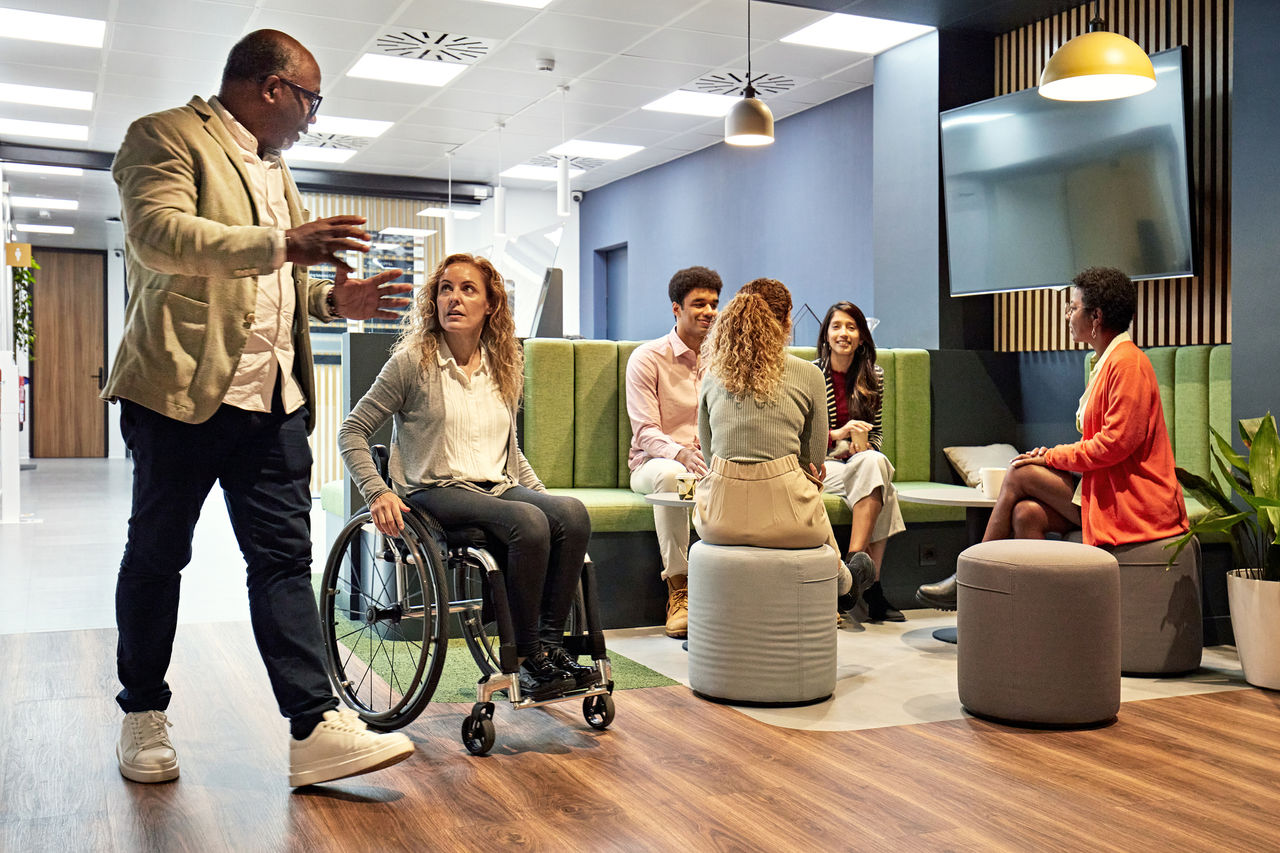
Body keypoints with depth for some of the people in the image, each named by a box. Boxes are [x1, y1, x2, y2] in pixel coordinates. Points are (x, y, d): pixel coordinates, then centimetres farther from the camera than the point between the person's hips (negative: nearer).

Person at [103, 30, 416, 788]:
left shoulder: (275, 167, 23)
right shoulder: (168, 136, -2)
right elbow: (158, 233, -20)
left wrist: (334, 299, 12)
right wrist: (278, 246, -30)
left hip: (274, 399, 7)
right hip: (183, 391, -7)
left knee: (286, 560, 0)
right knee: (158, 555, 7)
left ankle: (316, 728, -2)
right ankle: (144, 717, 24)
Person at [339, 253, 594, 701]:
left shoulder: (505, 367, 15)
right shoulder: (413, 361, -1)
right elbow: (352, 431, -2)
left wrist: (543, 494, 12)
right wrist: (377, 492, -16)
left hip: (497, 487, 5)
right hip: (437, 492, -5)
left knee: (572, 512, -26)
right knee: (530, 523, -33)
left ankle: (550, 641, -19)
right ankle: (524, 656, -21)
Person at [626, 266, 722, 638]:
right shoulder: (647, 358, -2)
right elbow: (645, 431, -11)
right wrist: (681, 453, -33)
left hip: (712, 463, 3)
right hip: (652, 462, -3)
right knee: (671, 475, -40)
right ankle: (678, 590, -30)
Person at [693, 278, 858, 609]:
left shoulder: (713, 376, 9)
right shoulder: (808, 375, 1)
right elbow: (815, 460, 7)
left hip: (719, 519, 4)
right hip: (784, 517, -3)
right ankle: (842, 585, 57)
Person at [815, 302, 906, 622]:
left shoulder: (873, 375, 12)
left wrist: (864, 444, -6)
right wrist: (837, 434, -17)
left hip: (861, 459, 4)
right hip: (820, 464, -4)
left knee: (875, 462, -35)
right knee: (882, 489, -33)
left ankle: (856, 557, -41)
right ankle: (871, 584, -38)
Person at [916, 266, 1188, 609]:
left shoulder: (1127, 362, -14)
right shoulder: (1106, 362, 18)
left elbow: (1116, 442, -20)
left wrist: (1054, 456, -12)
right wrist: (1056, 455, 4)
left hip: (1130, 503, -9)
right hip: (1107, 493, 9)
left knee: (1021, 474, -12)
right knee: (1027, 513, -13)